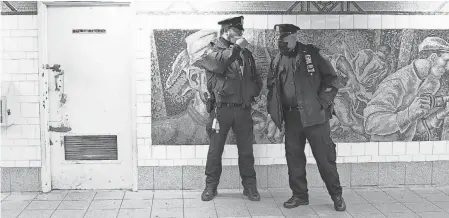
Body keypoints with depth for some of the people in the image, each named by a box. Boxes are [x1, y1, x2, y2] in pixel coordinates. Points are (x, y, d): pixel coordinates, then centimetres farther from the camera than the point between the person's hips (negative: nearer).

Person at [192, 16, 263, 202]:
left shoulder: (246, 53, 14)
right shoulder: (213, 50, 3)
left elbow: (257, 80, 21)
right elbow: (217, 63, -22)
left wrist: (251, 93, 5)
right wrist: (235, 47, -16)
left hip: (243, 109, 3)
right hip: (222, 108, -3)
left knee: (246, 150, 6)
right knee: (215, 150, 2)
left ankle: (250, 186, 16)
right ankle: (211, 186, 14)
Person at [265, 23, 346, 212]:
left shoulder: (311, 54, -3)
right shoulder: (277, 61, 9)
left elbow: (332, 80, -3)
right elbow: (271, 88, 18)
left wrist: (322, 104, -11)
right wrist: (274, 114, 7)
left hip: (315, 115, -4)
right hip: (291, 117, 5)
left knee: (324, 156, 0)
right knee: (294, 157, 8)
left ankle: (337, 195, 13)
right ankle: (299, 195, 21)